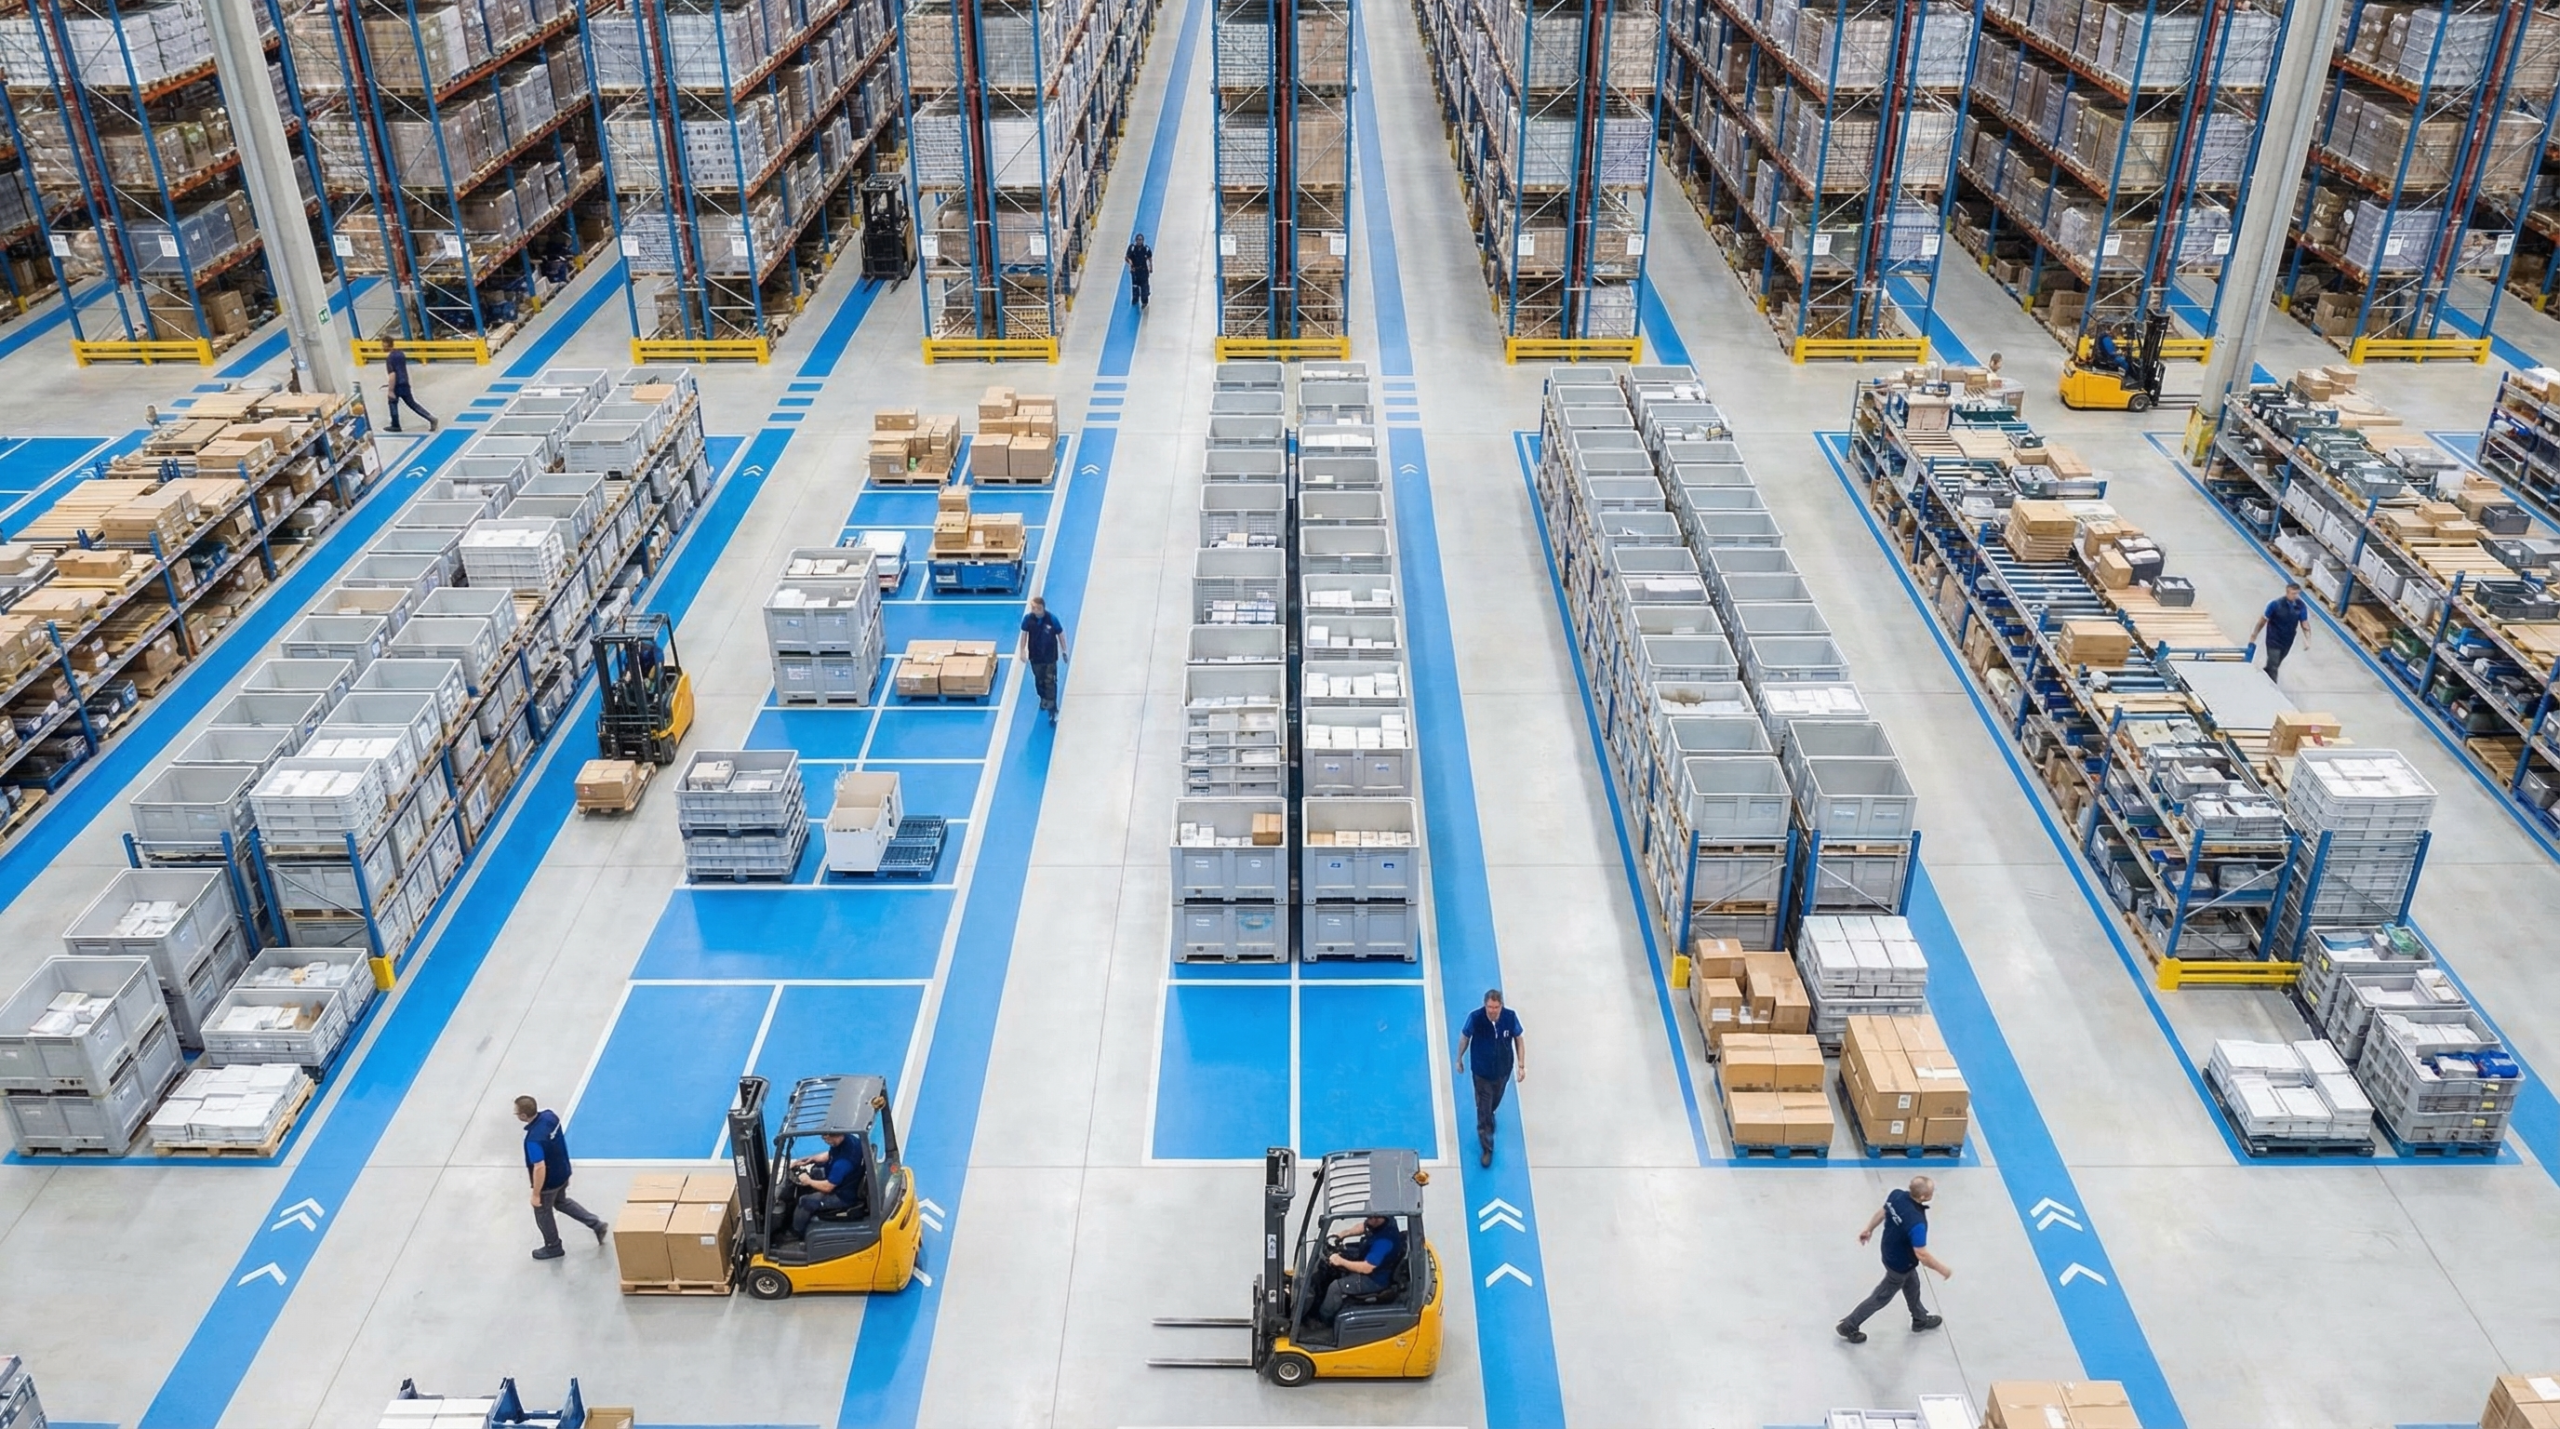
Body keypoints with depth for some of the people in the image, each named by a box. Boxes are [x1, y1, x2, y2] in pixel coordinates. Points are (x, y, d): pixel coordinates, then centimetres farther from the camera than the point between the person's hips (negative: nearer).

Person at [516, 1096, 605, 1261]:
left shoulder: (534, 1139, -38)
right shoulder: (550, 1115, -13)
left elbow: (540, 1168, -34)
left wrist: (536, 1194, -23)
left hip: (549, 1182, -8)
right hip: (563, 1172, 8)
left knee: (543, 1213, 19)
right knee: (561, 1202, 32)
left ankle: (553, 1247, 41)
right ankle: (596, 1223, 34)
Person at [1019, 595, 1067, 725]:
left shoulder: (1052, 619, -22)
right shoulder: (1028, 618, -16)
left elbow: (1060, 634, -9)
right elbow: (1024, 633, -1)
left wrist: (1064, 651, -1)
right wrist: (1023, 650, 2)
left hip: (1050, 656, -3)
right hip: (1035, 656, 3)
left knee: (1050, 682, -2)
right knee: (1039, 680, 20)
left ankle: (1052, 710, 3)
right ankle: (1044, 699, 47)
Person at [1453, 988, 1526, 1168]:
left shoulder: (1510, 1017, -23)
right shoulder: (1475, 1018, -28)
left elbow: (1518, 1040, -6)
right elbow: (1464, 1037, -9)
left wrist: (1521, 1065, -5)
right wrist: (1459, 1059, 4)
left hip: (1503, 1070, 2)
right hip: (1482, 1072, -2)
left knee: (1494, 1103, 28)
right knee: (1483, 1111, 4)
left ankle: (1489, 1115, 63)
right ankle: (1486, 1149, 21)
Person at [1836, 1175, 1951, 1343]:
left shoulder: (1897, 1195, -21)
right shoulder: (1916, 1223, -42)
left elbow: (1882, 1211, -2)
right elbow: (1922, 1255, -35)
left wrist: (1869, 1229, 16)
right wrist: (1942, 1269, -18)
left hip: (1891, 1252, 7)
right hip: (1900, 1264, -7)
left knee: (1912, 1286, 31)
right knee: (1881, 1297, 14)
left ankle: (1920, 1319, 56)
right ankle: (1849, 1326, 29)